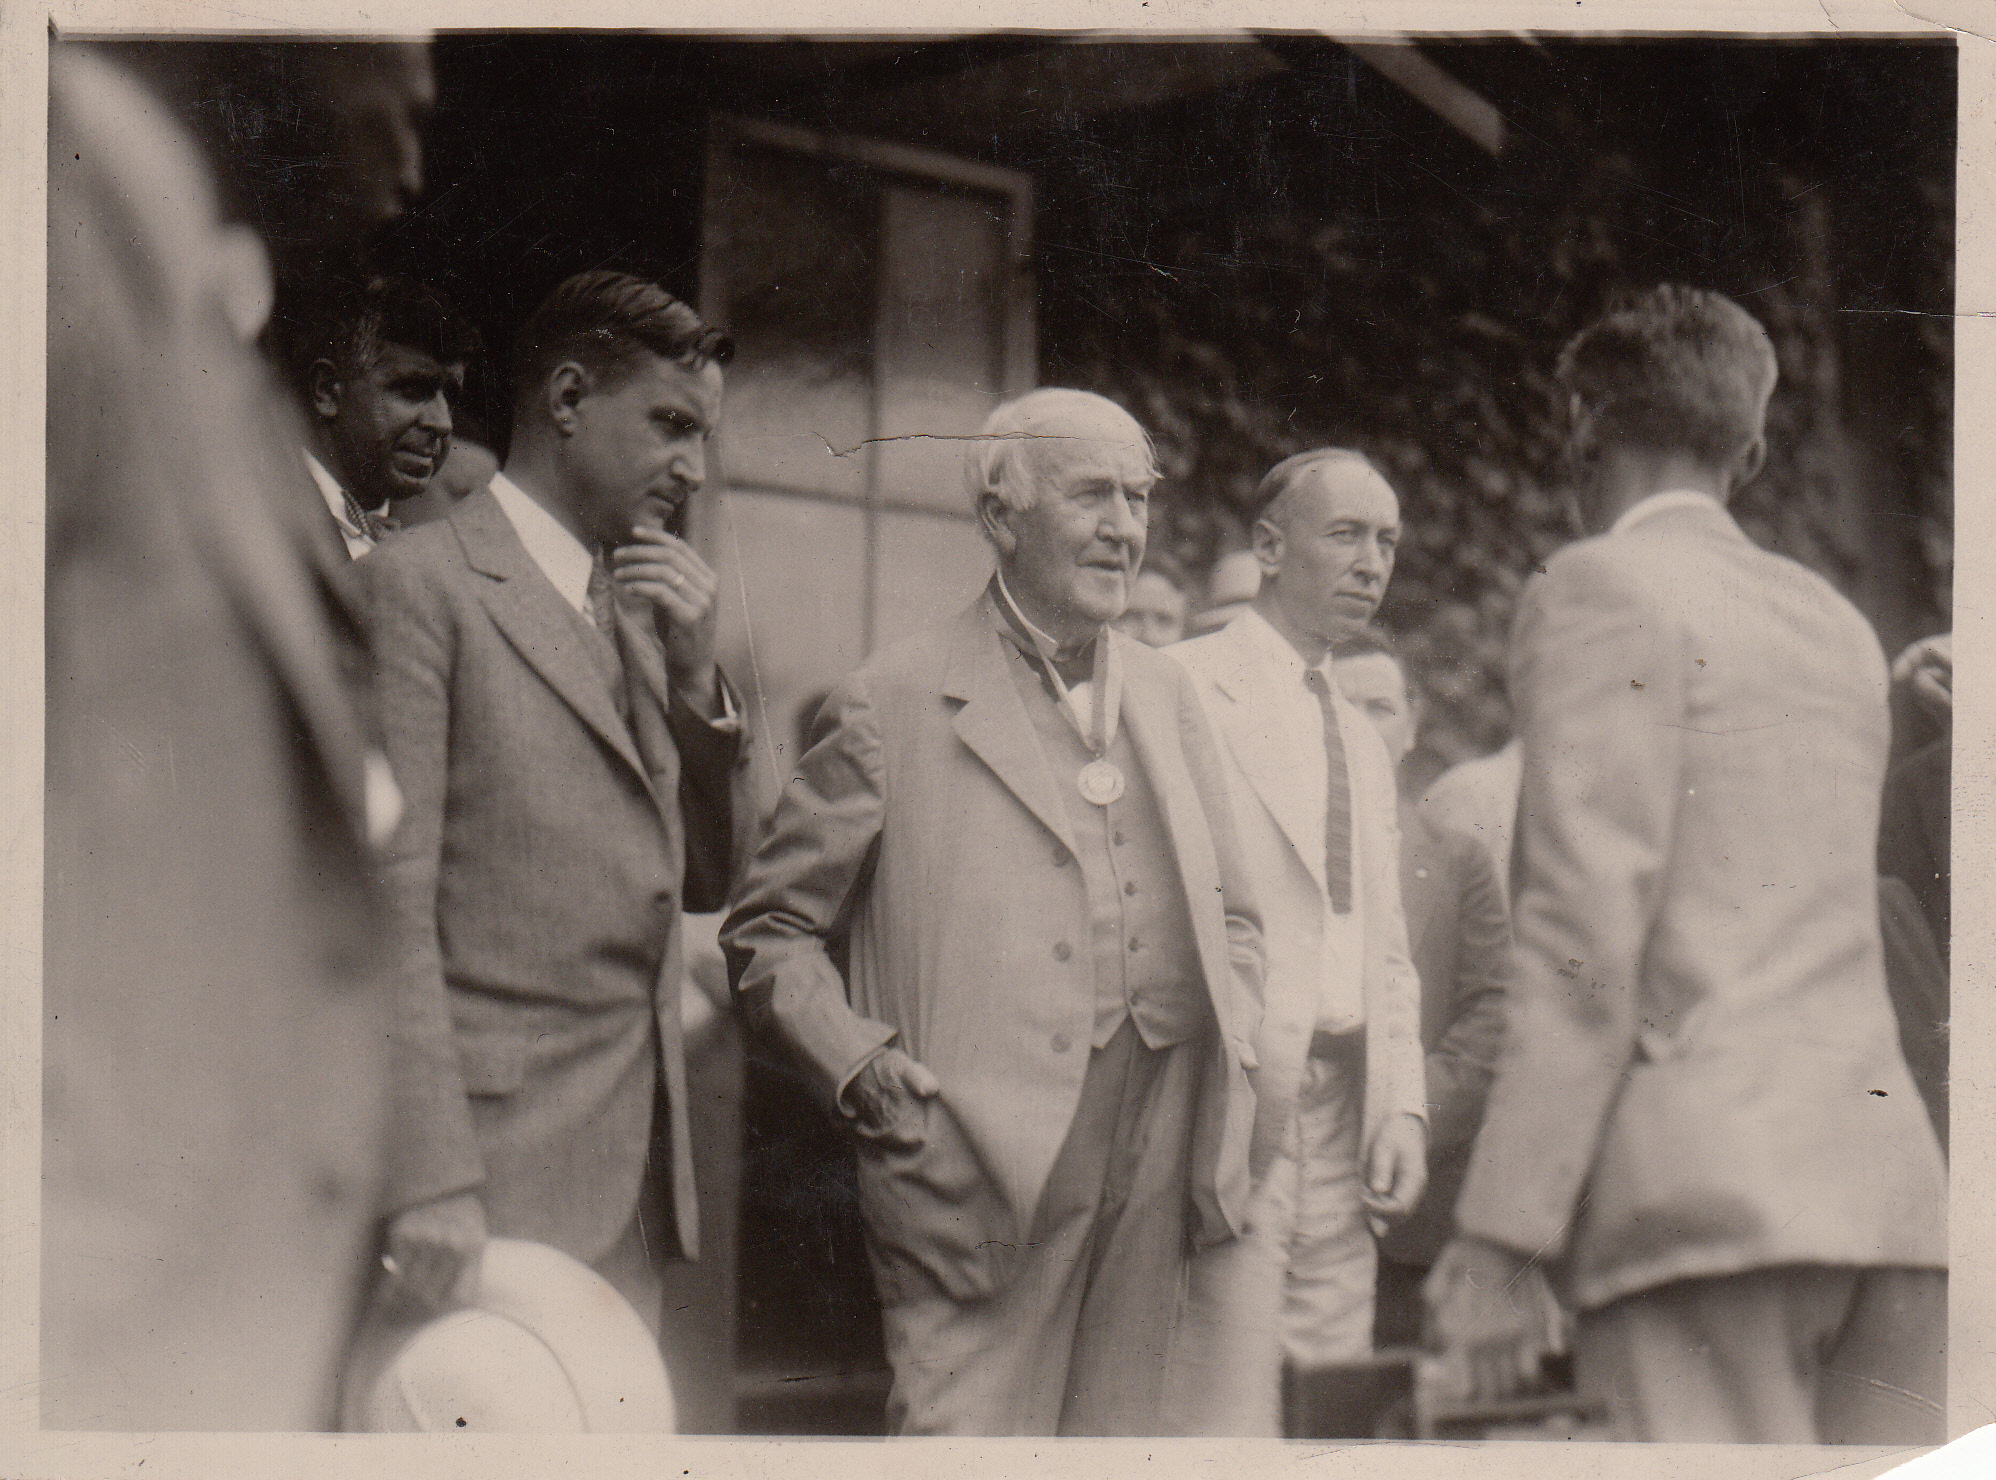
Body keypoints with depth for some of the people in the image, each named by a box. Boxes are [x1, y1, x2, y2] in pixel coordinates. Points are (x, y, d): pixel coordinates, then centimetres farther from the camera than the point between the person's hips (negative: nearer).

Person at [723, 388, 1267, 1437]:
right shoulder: (893, 704, -1)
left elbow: (1230, 913, 25)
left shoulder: (1164, 695, 16)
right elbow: (766, 927, 3)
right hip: (982, 1162, -5)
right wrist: (857, 1064, -11)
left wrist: (1229, 1055, 9)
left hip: (1155, 1158, 5)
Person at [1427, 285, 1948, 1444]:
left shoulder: (1604, 590, -1)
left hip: (1703, 1186, -7)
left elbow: (1589, 929, -11)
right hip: (1889, 1179, 7)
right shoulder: (1840, 623, 21)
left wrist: (1498, 1237, -11)